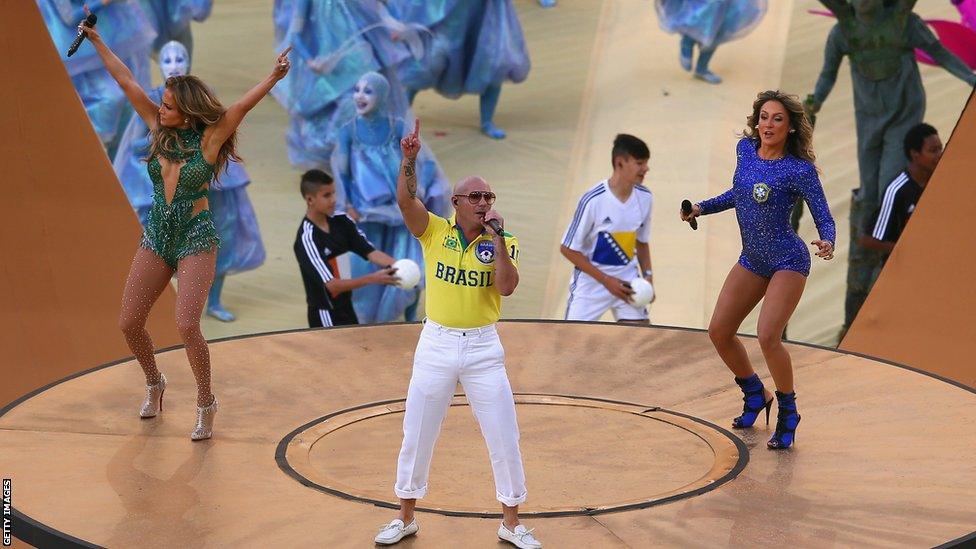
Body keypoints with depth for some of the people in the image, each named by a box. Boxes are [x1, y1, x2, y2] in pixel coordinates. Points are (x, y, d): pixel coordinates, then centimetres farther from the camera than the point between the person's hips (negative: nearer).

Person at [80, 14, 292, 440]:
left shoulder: (209, 138, -11)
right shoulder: (159, 129, 0)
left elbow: (242, 105, -25)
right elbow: (126, 81, 3)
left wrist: (273, 78, -40)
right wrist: (95, 41, 7)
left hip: (197, 240, -5)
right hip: (156, 238, 5)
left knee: (187, 326, -18)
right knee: (129, 323, 4)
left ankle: (206, 404, 2)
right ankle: (154, 385, 31)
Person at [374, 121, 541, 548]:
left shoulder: (503, 241, -1)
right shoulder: (435, 231, -2)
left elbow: (507, 286, -17)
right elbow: (405, 199, -17)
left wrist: (496, 236, -18)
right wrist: (409, 158, -30)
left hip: (483, 347, 0)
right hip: (436, 343, 0)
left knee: (504, 439, 3)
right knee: (416, 436, 9)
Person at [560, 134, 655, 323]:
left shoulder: (645, 198, -5)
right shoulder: (593, 200, -21)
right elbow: (568, 249, -14)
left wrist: (648, 275, -3)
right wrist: (606, 280, -16)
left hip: (627, 280, 4)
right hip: (591, 282, -4)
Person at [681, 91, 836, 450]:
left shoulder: (800, 170, -18)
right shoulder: (745, 149, 0)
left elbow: (824, 219, -14)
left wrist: (827, 243, -35)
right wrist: (702, 208, 10)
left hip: (787, 262, -7)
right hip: (751, 261, 7)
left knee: (768, 337, -21)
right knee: (719, 332, 7)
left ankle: (788, 413, 2)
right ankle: (756, 396, 31)